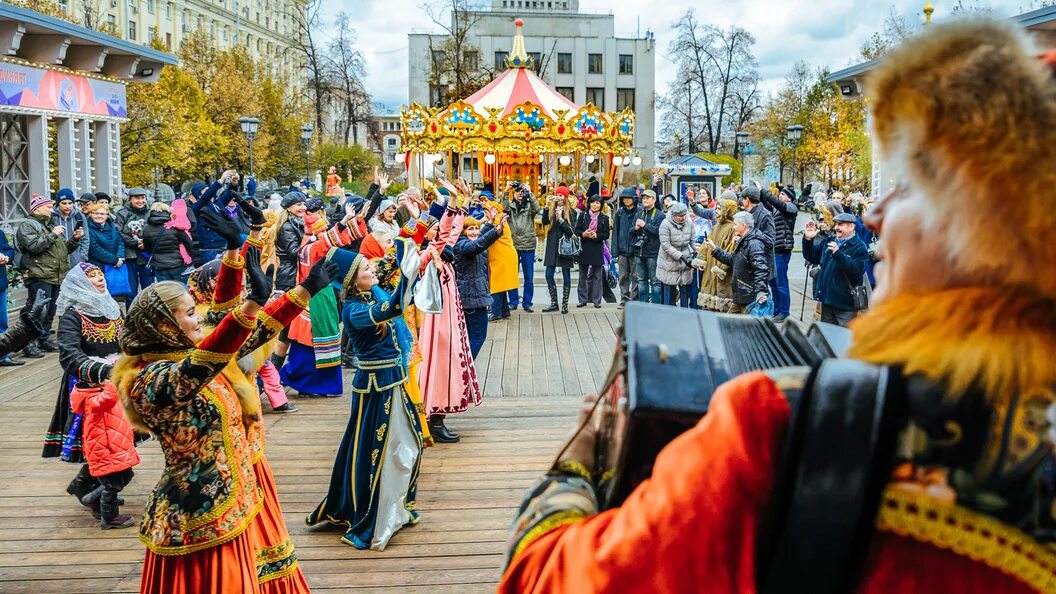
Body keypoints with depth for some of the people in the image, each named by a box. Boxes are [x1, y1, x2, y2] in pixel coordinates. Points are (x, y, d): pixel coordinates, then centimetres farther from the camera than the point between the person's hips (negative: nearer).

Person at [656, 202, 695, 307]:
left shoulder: (689, 224, 1)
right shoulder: (665, 224, -14)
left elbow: (691, 242, 11)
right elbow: (666, 245, -18)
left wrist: (691, 258, -2)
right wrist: (681, 257, -22)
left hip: (685, 264, 4)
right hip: (669, 264, -4)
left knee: (685, 292, 7)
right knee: (669, 293, 2)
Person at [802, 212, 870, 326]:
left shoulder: (859, 247, -10)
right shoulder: (829, 242, 12)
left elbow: (857, 270, -24)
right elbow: (811, 257, 18)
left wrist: (838, 254, -32)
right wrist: (808, 240, 1)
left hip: (845, 304, -7)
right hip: (827, 300, 7)